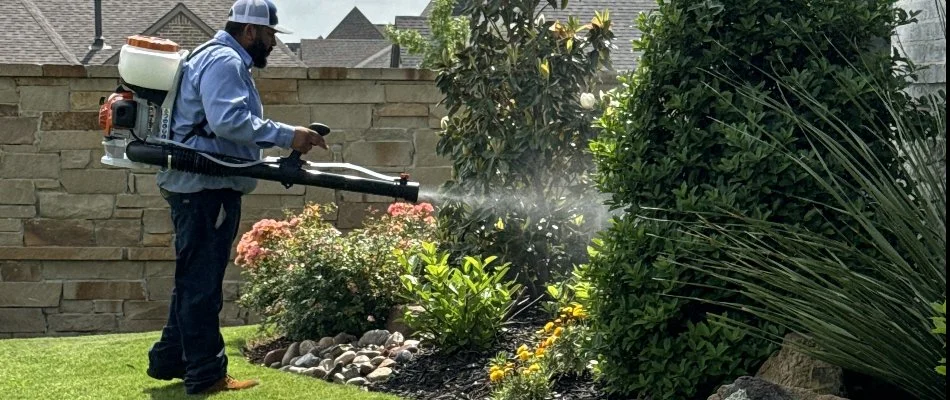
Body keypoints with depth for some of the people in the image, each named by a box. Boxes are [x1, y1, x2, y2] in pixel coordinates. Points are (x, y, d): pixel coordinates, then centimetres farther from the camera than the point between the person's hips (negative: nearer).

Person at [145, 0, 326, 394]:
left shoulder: (225, 61, 21)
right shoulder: (223, 61, -14)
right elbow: (229, 121, -27)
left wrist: (285, 140, 13)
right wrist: (287, 135, -26)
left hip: (203, 187, 11)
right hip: (204, 188, -11)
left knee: (194, 280, 18)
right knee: (202, 283, -6)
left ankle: (169, 361, 26)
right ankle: (206, 375, -1)